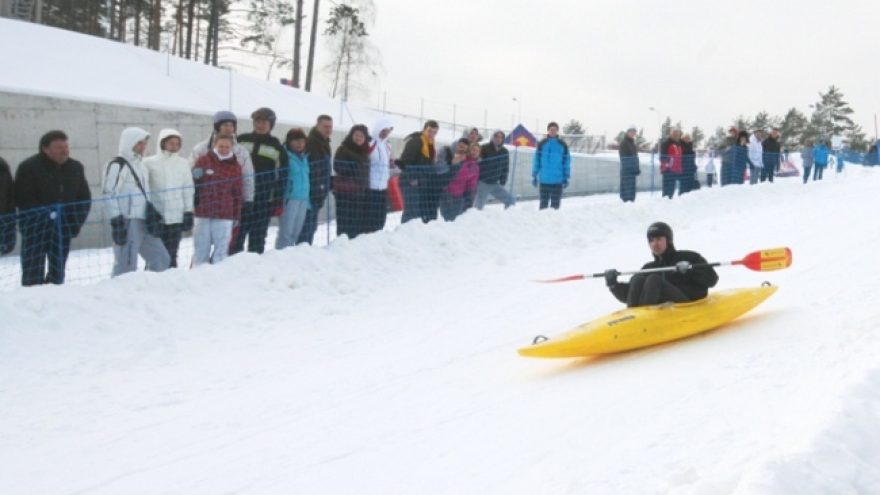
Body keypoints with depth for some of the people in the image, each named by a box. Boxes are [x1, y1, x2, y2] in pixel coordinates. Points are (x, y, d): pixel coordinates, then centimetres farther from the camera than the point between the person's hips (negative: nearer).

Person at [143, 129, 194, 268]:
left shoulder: (183, 163, 8)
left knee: (171, 255, 2)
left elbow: (188, 189, 12)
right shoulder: (149, 163, -1)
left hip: (176, 216, 2)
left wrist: (188, 212, 8)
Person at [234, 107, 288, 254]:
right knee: (237, 233, -2)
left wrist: (279, 202, 0)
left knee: (258, 237, 5)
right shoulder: (241, 141, 8)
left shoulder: (277, 148, 6)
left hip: (263, 199, 0)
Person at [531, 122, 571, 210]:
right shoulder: (542, 144, 2)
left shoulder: (563, 145, 3)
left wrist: (566, 178, 2)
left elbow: (566, 162, 6)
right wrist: (534, 176, 1)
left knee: (555, 204, 3)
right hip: (544, 180, 0)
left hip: (557, 181, 0)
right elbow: (536, 160, 4)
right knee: (543, 203, 6)